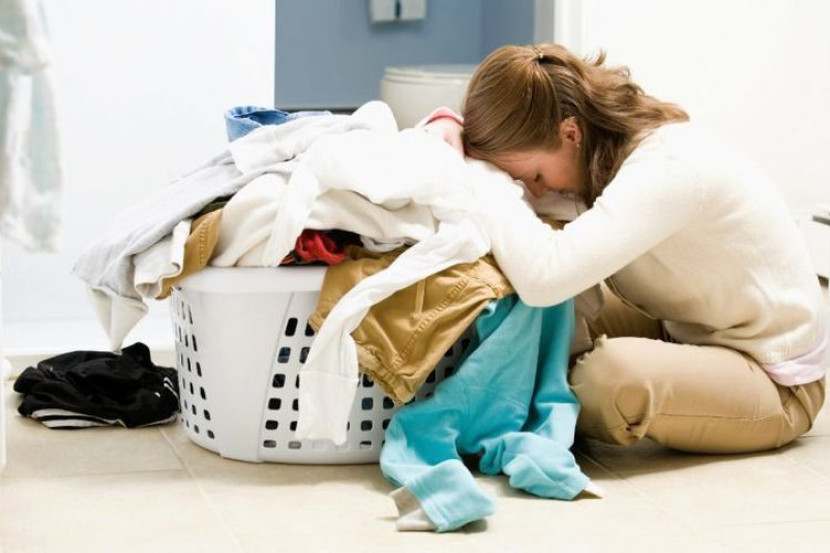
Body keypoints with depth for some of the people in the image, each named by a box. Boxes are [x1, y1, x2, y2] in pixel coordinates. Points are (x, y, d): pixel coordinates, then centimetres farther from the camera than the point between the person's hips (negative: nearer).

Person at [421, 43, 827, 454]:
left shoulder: (668, 165, -31)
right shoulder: (594, 149, -6)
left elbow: (544, 276, -44)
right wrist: (448, 126, -15)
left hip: (776, 384, -8)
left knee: (612, 373, -34)